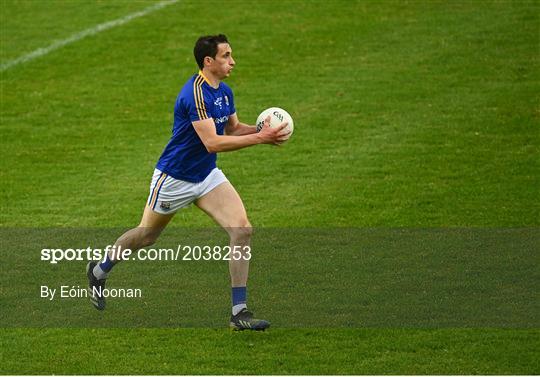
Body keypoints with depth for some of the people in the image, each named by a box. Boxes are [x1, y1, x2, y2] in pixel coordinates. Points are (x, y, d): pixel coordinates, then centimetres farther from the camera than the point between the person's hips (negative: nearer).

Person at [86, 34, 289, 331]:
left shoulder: (224, 91, 0)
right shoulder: (195, 94, -28)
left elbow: (233, 128, 15)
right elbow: (212, 142, -33)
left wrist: (260, 130, -6)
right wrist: (259, 138, -32)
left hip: (207, 176, 7)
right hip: (174, 178, -7)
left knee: (242, 229, -11)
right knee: (147, 235, 13)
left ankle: (239, 312, -9)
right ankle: (99, 271, 42)